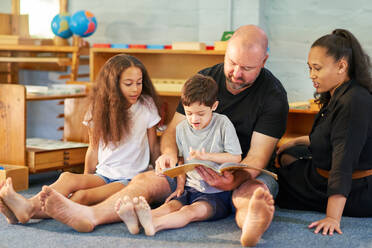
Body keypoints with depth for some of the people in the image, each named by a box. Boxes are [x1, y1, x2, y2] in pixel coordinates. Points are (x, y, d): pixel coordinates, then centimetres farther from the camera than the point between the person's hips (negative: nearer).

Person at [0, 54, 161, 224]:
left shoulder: (147, 105, 0)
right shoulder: (99, 108, 6)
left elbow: (154, 149, 7)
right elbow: (93, 150, 12)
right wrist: (86, 181, 10)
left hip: (131, 179, -3)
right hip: (102, 175, 3)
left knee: (82, 196, -32)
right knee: (68, 178, -31)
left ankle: (31, 210, -52)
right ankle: (29, 206, -55)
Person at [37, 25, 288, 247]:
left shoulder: (274, 96, -10)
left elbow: (257, 156, -17)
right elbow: (173, 129, 5)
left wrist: (233, 180, -39)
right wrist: (169, 153, -20)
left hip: (246, 174, -4)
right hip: (198, 167, 5)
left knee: (255, 191, -40)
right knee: (145, 179, -20)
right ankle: (89, 215, -47)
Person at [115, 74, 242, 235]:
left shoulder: (222, 124, -5)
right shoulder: (182, 128, 10)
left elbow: (236, 158, -5)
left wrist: (207, 156, -14)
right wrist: (180, 185, 8)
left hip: (217, 193, -4)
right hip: (191, 188, 4)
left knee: (192, 211, -32)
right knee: (171, 205, -25)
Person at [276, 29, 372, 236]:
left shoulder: (353, 103, -30)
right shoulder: (337, 96, 3)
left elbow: (343, 164, -36)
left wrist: (332, 217, -39)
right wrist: (297, 141, 27)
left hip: (355, 194, -10)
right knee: (287, 156, 27)